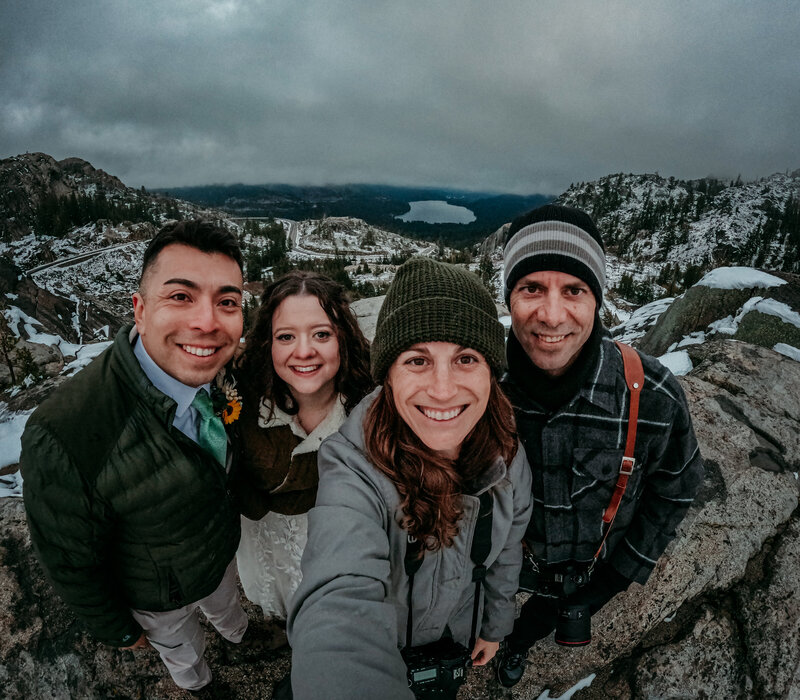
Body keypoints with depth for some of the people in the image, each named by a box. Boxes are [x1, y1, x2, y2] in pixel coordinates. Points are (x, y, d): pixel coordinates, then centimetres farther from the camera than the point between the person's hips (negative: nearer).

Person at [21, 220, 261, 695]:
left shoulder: (216, 377, -23)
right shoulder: (62, 437, -42)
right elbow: (71, 562, -24)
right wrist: (117, 630, -8)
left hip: (223, 554, 4)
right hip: (159, 598, -3)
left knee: (227, 607, 36)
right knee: (183, 653, 30)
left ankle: (236, 634, 71)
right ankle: (199, 685, 65)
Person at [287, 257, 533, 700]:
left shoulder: (507, 461, -22)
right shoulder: (354, 472, -39)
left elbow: (504, 552, -4)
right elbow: (342, 602, -56)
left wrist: (495, 625, 9)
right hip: (379, 653, -3)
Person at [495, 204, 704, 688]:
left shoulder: (655, 398, -30)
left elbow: (675, 489, -10)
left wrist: (625, 571, -6)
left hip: (597, 566, 0)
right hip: (511, 554, 1)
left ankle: (520, 641, 60)